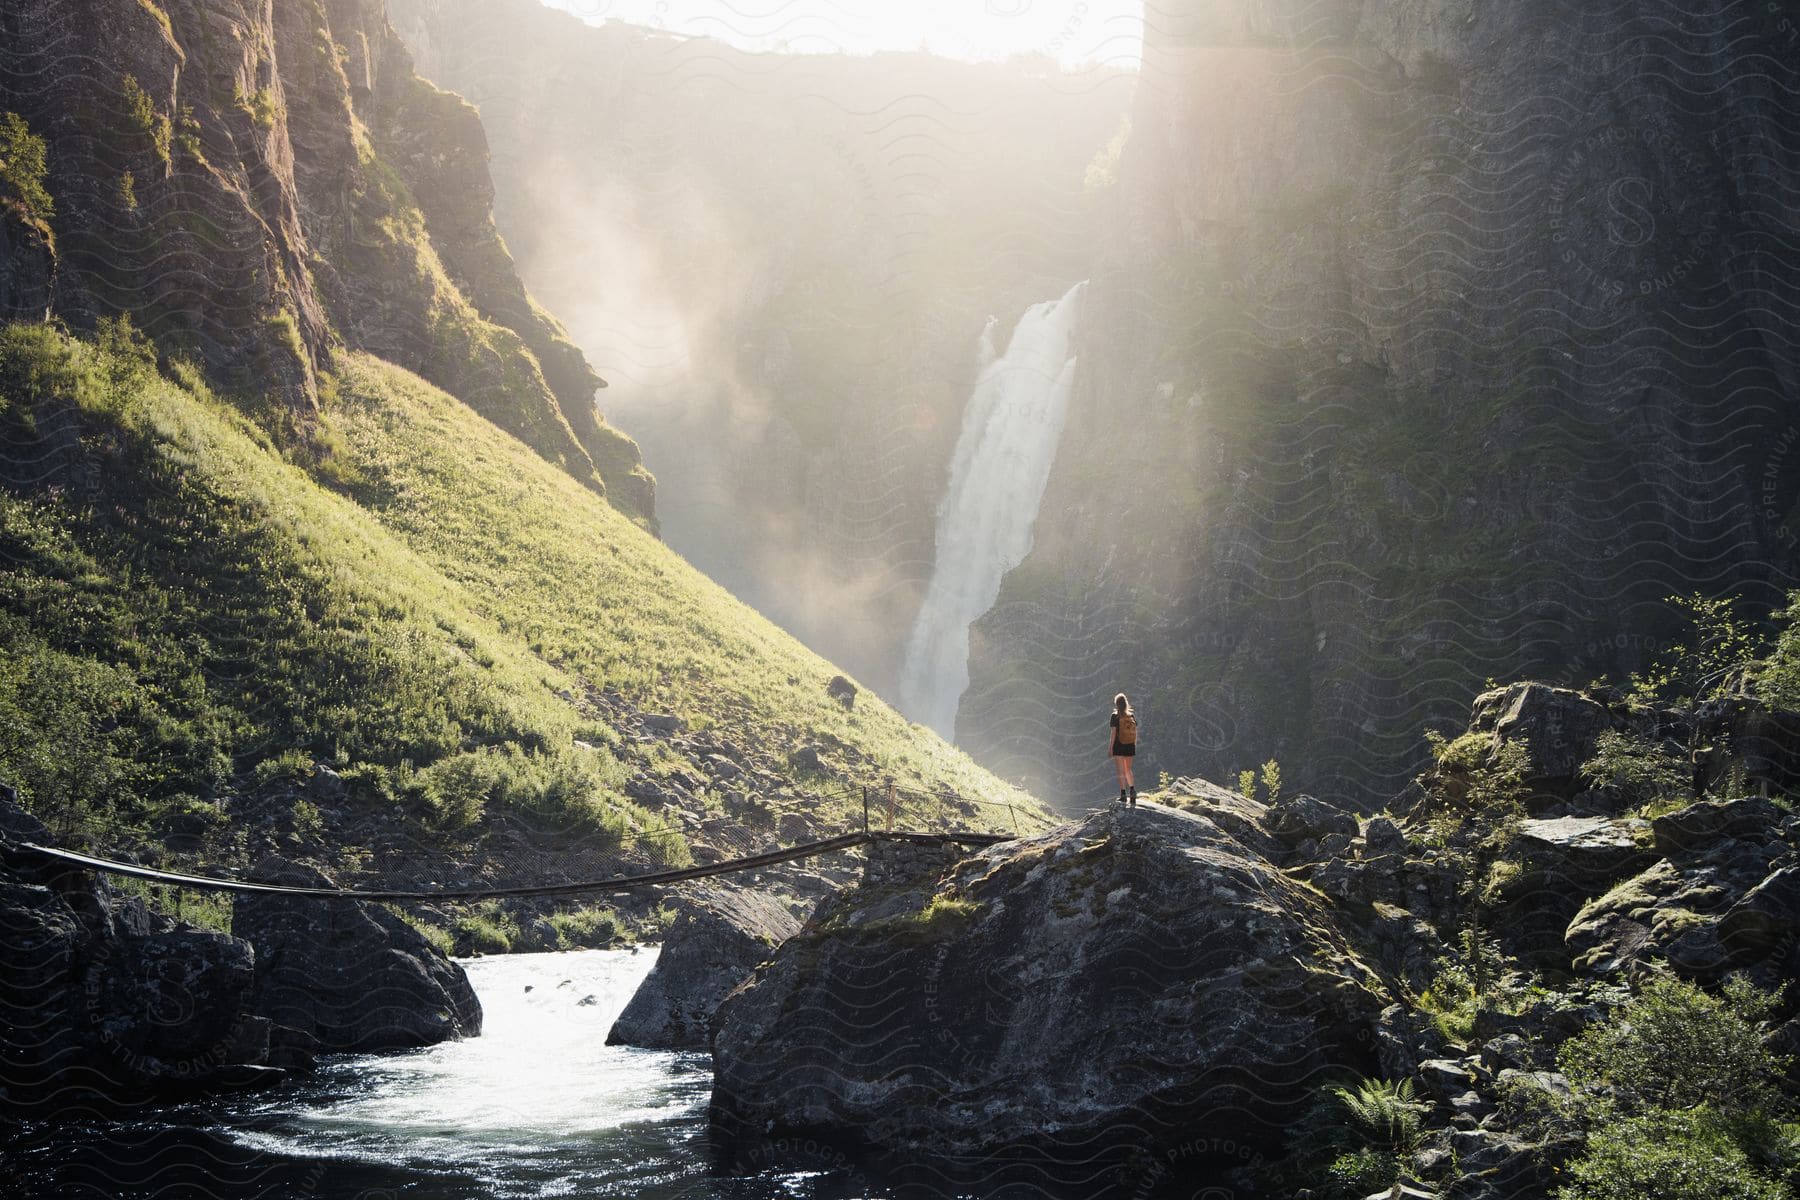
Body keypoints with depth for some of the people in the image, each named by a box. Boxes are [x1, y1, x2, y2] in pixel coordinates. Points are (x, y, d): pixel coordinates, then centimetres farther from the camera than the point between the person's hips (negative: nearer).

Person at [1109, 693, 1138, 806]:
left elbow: (1113, 732, -11)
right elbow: (1135, 732, 6)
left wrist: (1111, 748, -6)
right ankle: (1132, 790, -2)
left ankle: (1123, 795, 0)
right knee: (1128, 770, 16)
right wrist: (1135, 746, 15)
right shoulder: (1132, 715, 3)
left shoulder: (1115, 716, -9)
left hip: (1118, 746, -4)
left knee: (1121, 771, 2)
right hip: (1130, 746, 4)